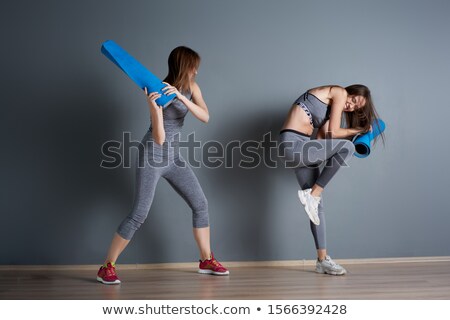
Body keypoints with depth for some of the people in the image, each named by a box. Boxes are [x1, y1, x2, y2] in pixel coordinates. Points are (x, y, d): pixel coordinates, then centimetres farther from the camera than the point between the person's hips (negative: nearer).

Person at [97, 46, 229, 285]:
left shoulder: (190, 88, 2)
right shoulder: (160, 91, -17)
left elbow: (205, 117, -14)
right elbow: (159, 138, -22)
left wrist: (181, 97, -26)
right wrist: (154, 107, -36)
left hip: (173, 156, 7)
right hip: (152, 155, -7)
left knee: (200, 204, 5)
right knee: (139, 215, -9)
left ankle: (206, 260, 19)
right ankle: (106, 268, 4)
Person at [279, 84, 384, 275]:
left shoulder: (332, 105, 23)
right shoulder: (339, 93, -2)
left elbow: (322, 138, 12)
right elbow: (333, 132, -7)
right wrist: (358, 130, 8)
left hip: (298, 147, 9)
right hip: (293, 143, -9)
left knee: (317, 202, 5)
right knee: (347, 147, -20)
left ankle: (322, 260, 9)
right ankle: (312, 194, -12)